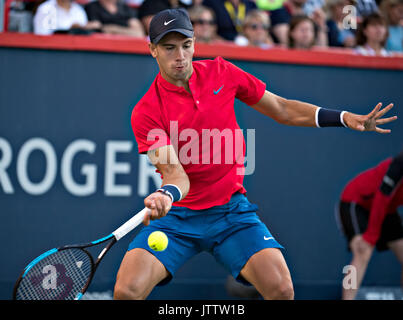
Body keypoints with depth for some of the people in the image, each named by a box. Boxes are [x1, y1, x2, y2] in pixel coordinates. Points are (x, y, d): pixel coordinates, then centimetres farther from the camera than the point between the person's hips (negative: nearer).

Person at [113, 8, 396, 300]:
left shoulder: (221, 72, 2)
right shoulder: (146, 113, -8)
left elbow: (281, 109, 11)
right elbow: (174, 172, -17)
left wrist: (345, 118, 2)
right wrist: (166, 196, -42)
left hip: (231, 210, 2)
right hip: (176, 214, -2)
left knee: (281, 289, -20)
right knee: (127, 291, -22)